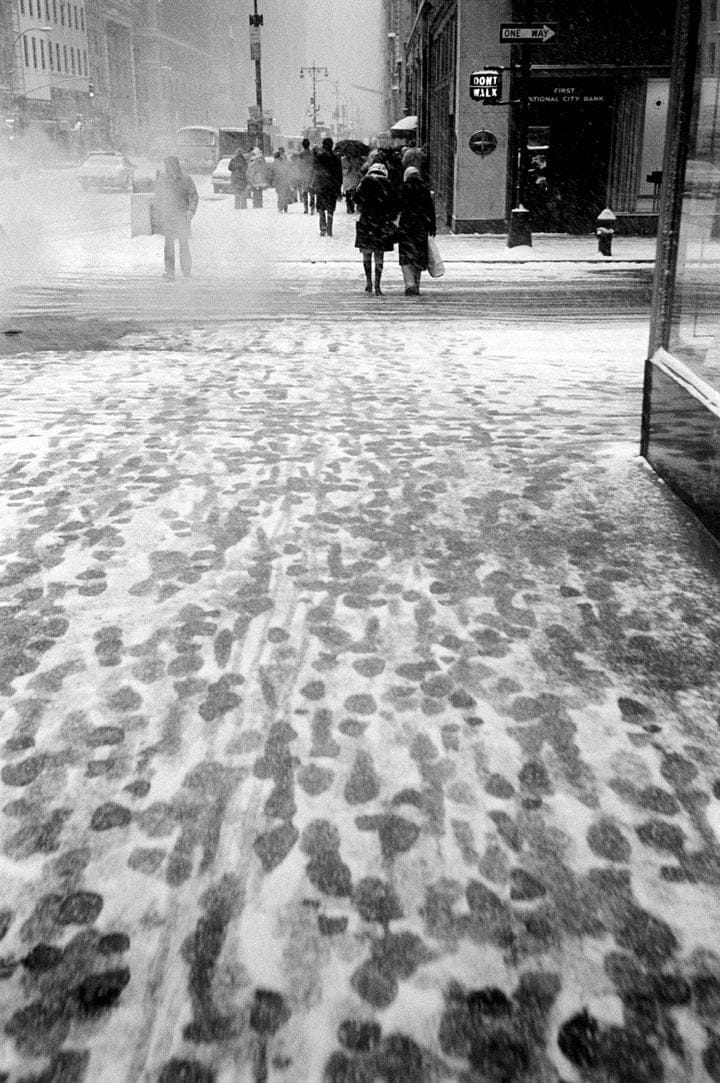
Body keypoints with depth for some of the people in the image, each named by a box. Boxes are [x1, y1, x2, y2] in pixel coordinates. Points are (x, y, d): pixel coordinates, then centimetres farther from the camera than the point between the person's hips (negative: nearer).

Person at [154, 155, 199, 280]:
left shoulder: (186, 180, 0)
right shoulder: (162, 180, 7)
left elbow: (194, 197, 6)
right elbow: (158, 199, 13)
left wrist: (191, 211, -8)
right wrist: (158, 216, 9)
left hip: (182, 215, -2)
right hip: (166, 216, 2)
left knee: (184, 243, -5)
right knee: (168, 243, -1)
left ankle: (186, 271, 1)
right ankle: (170, 271, 1)